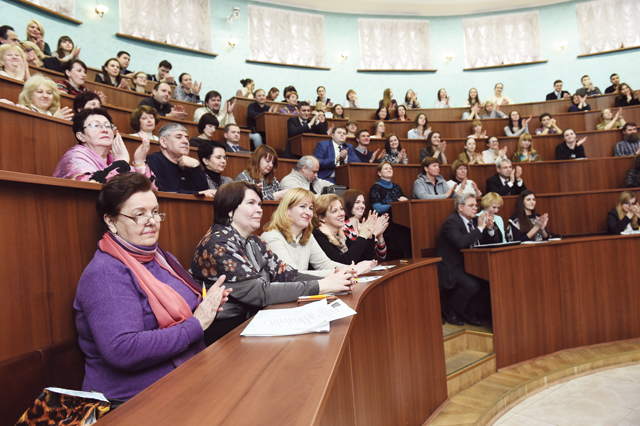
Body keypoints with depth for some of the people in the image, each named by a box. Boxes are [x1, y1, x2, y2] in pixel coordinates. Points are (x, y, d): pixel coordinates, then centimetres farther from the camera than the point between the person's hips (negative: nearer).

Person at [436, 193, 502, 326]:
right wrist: (480, 228, -24)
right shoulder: (451, 222, -14)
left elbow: (493, 242, 11)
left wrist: (490, 228, -9)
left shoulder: (475, 220, 10)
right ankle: (449, 310, -1)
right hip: (451, 268, -8)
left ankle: (471, 312, 4)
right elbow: (461, 243, -32)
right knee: (472, 285, -28)